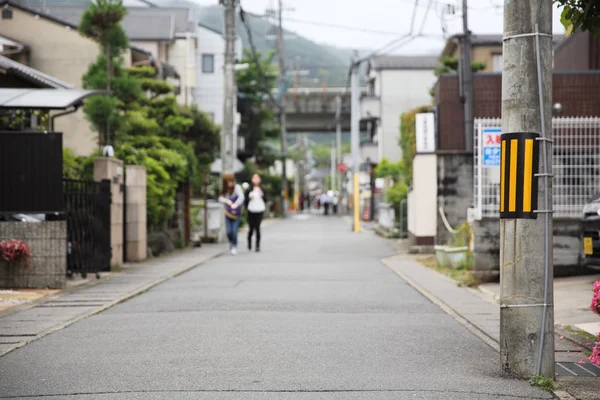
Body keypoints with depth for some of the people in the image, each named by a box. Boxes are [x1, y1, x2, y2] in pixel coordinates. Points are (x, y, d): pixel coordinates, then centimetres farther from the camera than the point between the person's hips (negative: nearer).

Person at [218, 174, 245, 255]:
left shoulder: (237, 187, -14)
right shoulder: (225, 190, 1)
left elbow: (241, 197, -29)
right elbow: (220, 199, -7)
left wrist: (236, 204, -46)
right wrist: (227, 201, -27)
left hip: (236, 214, -3)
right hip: (228, 214, 3)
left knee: (234, 231, -9)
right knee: (229, 232, -4)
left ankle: (234, 246, 14)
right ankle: (231, 242, 29)